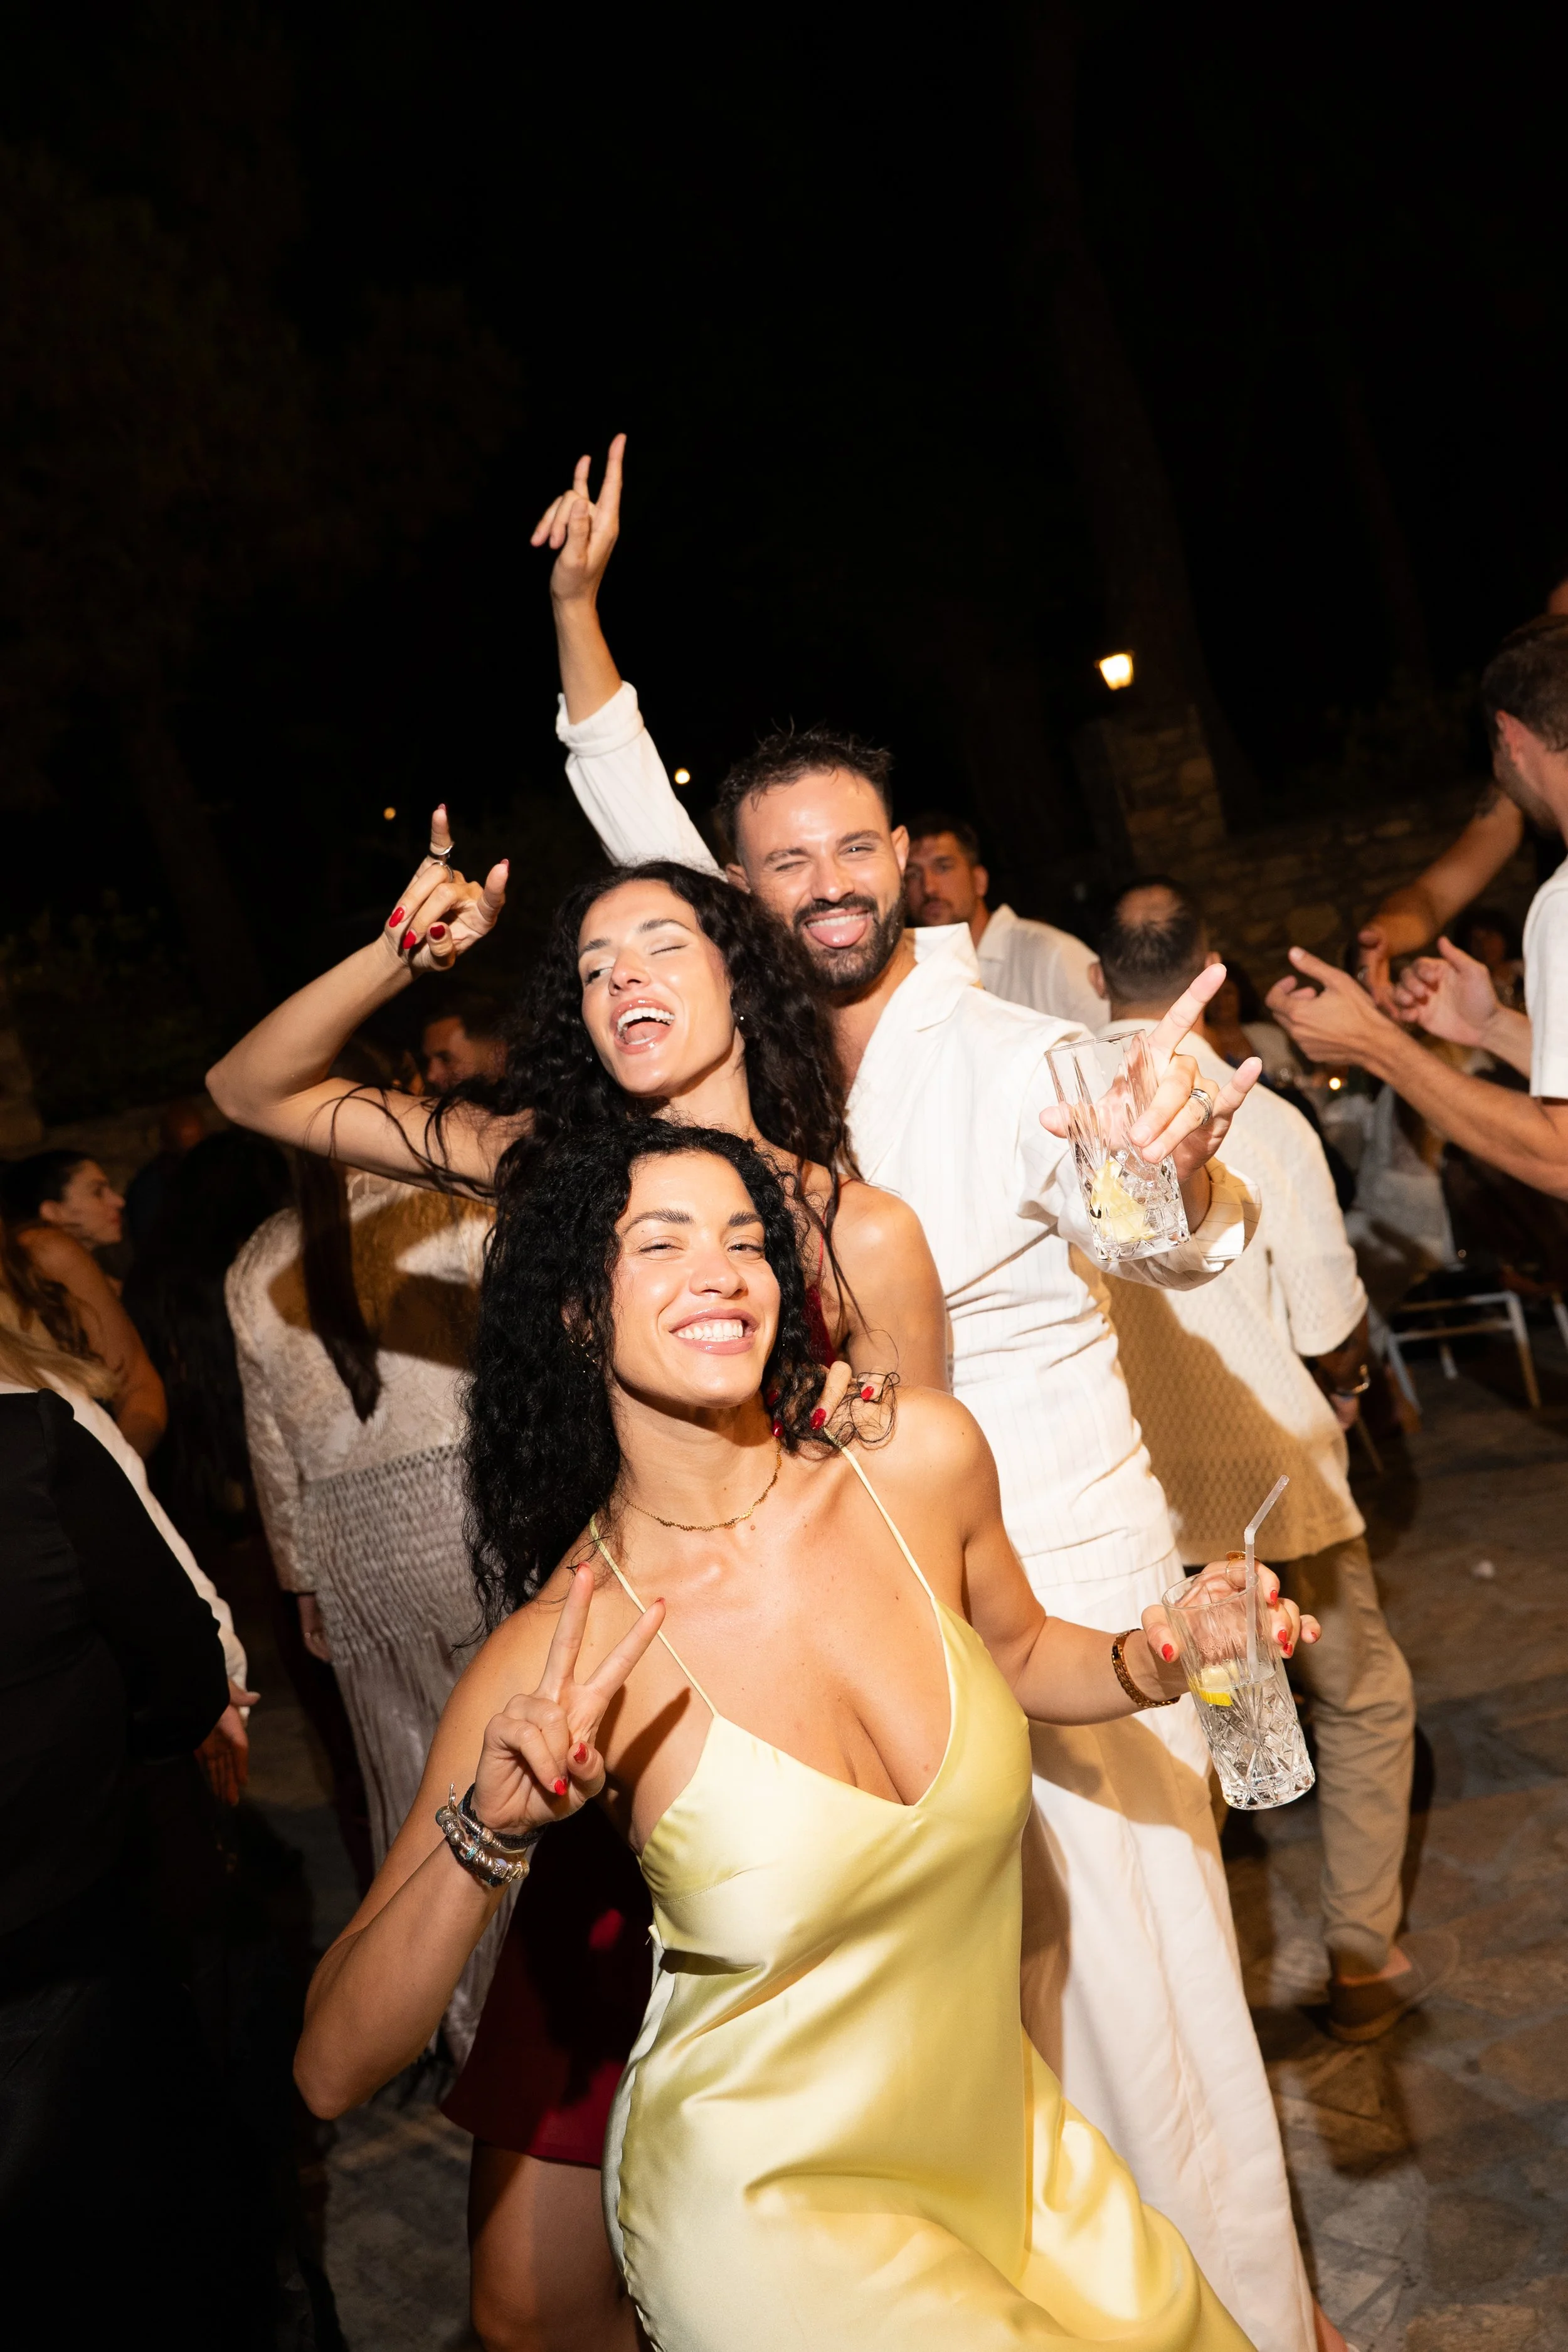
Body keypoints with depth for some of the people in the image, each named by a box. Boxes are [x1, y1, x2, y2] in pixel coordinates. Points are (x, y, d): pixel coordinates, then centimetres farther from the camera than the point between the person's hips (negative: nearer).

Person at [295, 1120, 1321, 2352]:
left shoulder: (919, 1455, -13)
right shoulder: (561, 1656, -22)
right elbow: (332, 2072, -19)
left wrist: (1152, 1662, -10)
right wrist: (486, 1833, -35)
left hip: (1001, 2135, 5)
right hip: (770, 2205, -4)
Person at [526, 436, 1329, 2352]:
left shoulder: (1018, 1058, -16)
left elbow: (1169, 1248, -32)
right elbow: (639, 831, 9)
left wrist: (1188, 1179, -56)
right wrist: (577, 603, 5)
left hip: (1070, 1574, -5)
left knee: (1136, 1959, 3)